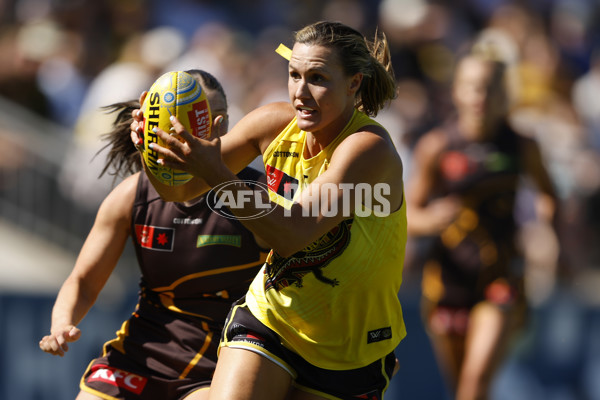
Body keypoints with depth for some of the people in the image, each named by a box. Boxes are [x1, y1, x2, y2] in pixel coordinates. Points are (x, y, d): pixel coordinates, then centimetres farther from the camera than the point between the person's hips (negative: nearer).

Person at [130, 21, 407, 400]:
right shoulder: (275, 124, -7)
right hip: (269, 321, 4)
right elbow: (180, 189, 3)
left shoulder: (370, 148, -24)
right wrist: (154, 151, -19)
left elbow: (292, 235, -36)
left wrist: (216, 173, -45)